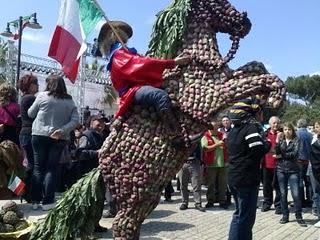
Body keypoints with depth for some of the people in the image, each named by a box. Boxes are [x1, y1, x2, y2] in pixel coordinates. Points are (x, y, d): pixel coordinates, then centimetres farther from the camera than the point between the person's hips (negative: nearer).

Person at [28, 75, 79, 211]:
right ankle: (47, 201, 3)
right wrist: (62, 130, -10)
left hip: (40, 135, -1)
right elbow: (75, 120, -3)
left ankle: (36, 200, 9)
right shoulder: (70, 101, 5)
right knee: (52, 169, 5)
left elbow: (30, 114, 8)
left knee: (38, 167, 8)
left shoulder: (42, 96, 0)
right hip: (59, 138, 1)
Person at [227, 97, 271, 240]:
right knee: (245, 217, -2)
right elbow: (259, 150, -23)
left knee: (240, 214, 20)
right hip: (247, 179, -9)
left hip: (234, 178, 9)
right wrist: (268, 143, -2)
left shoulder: (234, 130, 14)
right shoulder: (252, 127, -13)